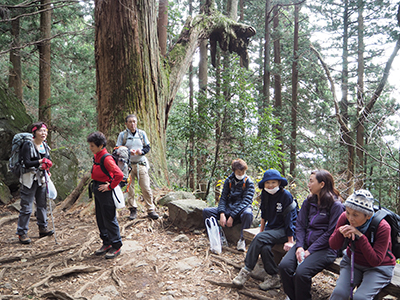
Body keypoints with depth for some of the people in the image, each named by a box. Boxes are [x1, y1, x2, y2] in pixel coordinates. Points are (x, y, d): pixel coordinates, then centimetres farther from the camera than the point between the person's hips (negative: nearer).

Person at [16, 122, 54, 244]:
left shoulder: (45, 146, 9)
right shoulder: (28, 145, -12)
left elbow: (48, 160, 10)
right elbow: (27, 163, -19)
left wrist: (47, 164, -11)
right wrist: (41, 161, -22)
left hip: (41, 179, 7)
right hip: (29, 179, -7)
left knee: (42, 204, 14)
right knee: (26, 207, -4)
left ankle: (43, 228, 27)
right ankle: (22, 233, 5)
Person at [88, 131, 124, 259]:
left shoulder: (107, 159, -21)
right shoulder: (96, 157, 7)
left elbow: (119, 175, -32)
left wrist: (110, 186, -21)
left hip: (105, 192, -9)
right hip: (97, 191, 10)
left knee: (109, 219, 0)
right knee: (100, 219, 16)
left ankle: (116, 246, 13)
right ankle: (106, 243, 30)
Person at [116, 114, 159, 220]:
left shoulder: (142, 133, 8)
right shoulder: (122, 135, 3)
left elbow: (147, 147, 11)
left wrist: (141, 151, -11)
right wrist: (128, 152, -16)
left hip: (141, 164, 1)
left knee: (146, 188, -2)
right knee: (129, 188, 2)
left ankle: (151, 210, 9)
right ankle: (133, 209, 18)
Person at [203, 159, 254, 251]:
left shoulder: (249, 182, -8)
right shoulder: (229, 180, 4)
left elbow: (245, 202, -16)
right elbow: (223, 198, 0)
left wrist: (232, 216, -24)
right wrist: (222, 214, -18)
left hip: (241, 210, -4)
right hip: (228, 208, 4)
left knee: (248, 213, -40)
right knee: (206, 211, -13)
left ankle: (242, 240, -21)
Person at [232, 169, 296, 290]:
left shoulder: (286, 195, -14)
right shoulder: (265, 195, 4)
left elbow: (289, 219, -14)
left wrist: (290, 241, -15)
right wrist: (261, 231, 9)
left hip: (285, 230, -5)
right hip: (272, 228, 5)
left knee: (260, 239, -28)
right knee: (264, 247, -27)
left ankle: (246, 270, -20)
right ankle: (274, 278, -13)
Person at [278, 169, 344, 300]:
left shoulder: (336, 205, -8)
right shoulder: (308, 201, 11)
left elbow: (330, 233, -11)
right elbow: (300, 225, 7)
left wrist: (310, 251, -15)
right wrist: (300, 246, -9)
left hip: (325, 248, -5)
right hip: (305, 243, 6)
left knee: (301, 272, -27)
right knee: (284, 265, -18)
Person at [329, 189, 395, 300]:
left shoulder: (382, 227, -25)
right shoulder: (345, 218, -15)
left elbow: (376, 261, -26)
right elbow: (333, 245, -7)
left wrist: (360, 236, -36)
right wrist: (340, 231, -29)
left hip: (379, 267, -3)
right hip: (352, 262, 3)